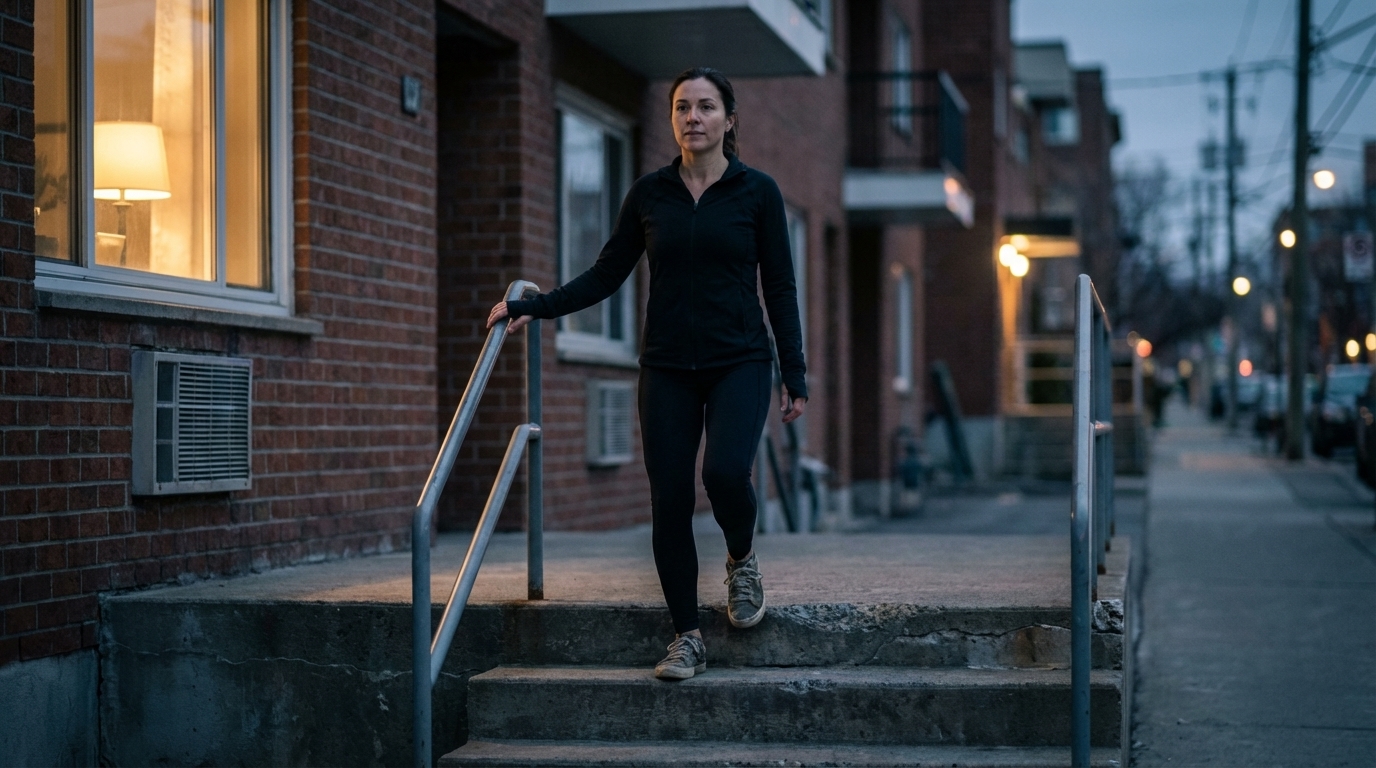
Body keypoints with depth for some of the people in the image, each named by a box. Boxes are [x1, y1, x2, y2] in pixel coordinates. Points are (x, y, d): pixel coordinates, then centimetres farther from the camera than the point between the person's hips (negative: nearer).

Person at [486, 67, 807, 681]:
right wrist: (532, 308, 3)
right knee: (669, 499, -3)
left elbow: (780, 287, 1)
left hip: (739, 361, -2)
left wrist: (796, 376, -3)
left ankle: (742, 560, 9)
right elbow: (606, 274, 10)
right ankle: (687, 639, 7)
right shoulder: (649, 193, 5)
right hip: (667, 368, 2)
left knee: (725, 473, -25)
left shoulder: (757, 192, 0)